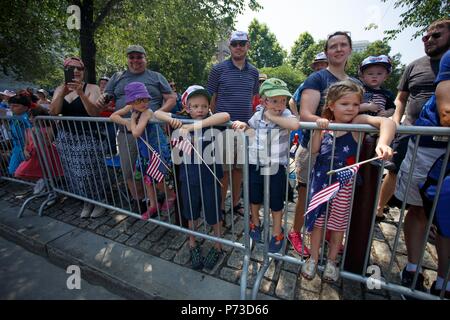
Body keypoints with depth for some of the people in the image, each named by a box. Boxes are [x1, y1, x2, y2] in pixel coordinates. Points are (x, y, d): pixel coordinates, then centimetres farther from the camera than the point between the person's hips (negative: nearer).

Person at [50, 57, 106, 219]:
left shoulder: (92, 88, -5)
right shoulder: (59, 89, 10)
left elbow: (94, 112, -18)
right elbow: (53, 112, -5)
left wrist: (80, 93, -28)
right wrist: (63, 93, -19)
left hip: (88, 137, -5)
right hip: (66, 137, 5)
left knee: (92, 172, -3)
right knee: (74, 173, 9)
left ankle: (100, 201, 17)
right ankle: (87, 201, 26)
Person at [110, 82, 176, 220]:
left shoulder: (147, 112, -27)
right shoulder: (130, 108, -4)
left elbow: (136, 133, -37)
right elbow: (113, 116, 2)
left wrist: (133, 120, -20)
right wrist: (127, 122, -14)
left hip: (158, 149, -8)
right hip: (145, 150, 8)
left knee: (157, 180, 0)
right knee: (147, 178, 15)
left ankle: (171, 195, 30)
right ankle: (153, 205, 33)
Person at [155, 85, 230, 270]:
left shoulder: (211, 121, -11)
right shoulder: (183, 121, -3)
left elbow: (225, 116, -33)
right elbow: (157, 113, 1)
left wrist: (193, 126, -35)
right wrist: (171, 120, -21)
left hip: (210, 178, -2)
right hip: (189, 177, 3)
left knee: (213, 214, 14)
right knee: (192, 214, 21)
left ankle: (217, 246, 41)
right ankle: (192, 244, 47)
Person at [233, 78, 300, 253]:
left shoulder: (285, 114, -13)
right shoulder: (257, 115, -2)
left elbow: (295, 125, -35)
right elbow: (248, 127, 17)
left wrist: (273, 117, -26)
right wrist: (242, 124, -6)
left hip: (276, 168, -3)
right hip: (255, 166, 3)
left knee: (276, 202, 13)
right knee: (255, 198, 21)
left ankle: (277, 232, 39)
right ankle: (255, 223, 49)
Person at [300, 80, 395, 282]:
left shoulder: (358, 121, -10)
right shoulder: (326, 125, 0)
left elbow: (387, 122, -27)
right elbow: (314, 150, -6)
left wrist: (383, 143, -44)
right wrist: (319, 129, -18)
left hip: (343, 183, -2)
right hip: (320, 180, 2)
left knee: (338, 224, 14)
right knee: (317, 220, 12)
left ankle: (331, 261, 37)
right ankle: (313, 258, 32)